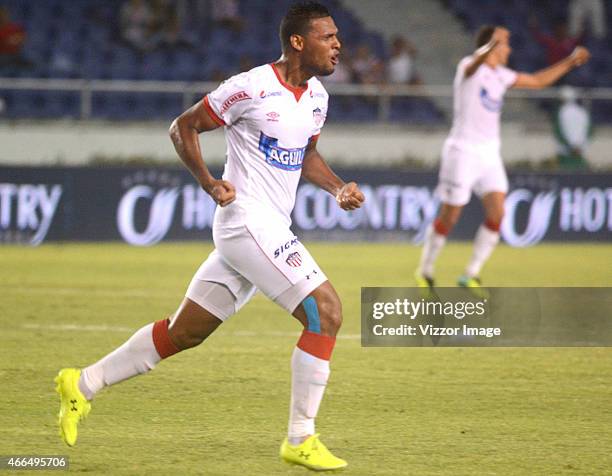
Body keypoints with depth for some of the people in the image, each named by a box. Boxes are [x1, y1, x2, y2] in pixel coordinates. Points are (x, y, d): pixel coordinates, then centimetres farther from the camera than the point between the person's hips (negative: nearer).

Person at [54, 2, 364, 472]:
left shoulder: (316, 96, 10)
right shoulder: (252, 88, -14)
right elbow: (184, 127, -4)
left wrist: (338, 187, 8)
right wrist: (209, 182, -15)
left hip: (272, 230, 9)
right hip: (248, 222, -9)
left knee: (185, 332, 14)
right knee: (326, 312, -16)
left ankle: (83, 384, 25)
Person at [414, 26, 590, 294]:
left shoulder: (501, 75, 13)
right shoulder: (469, 66, -11)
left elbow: (538, 81, 27)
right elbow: (476, 61, -37)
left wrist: (570, 62, 23)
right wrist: (492, 43, -59)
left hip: (490, 154, 7)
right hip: (463, 151, -7)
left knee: (496, 214, -8)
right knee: (448, 218, -1)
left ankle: (471, 275, 2)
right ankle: (425, 272, 17)